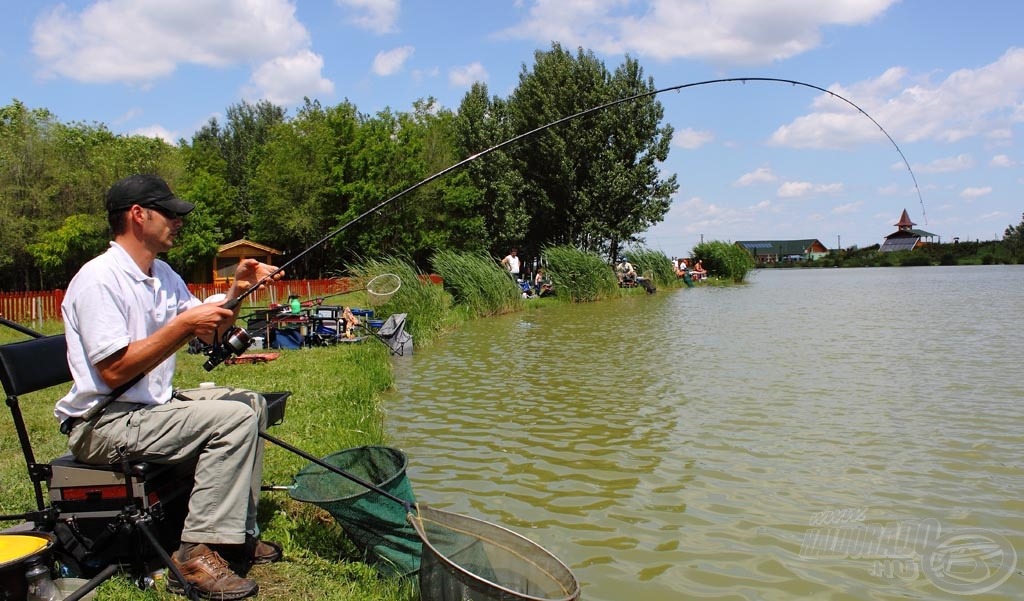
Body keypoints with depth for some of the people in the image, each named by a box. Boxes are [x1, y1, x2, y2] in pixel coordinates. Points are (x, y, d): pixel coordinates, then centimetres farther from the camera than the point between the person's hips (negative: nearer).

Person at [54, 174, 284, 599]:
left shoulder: (162, 275, 10)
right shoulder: (99, 279, -19)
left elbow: (208, 333, 15)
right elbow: (114, 372, -26)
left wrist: (236, 292, -2)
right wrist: (184, 324, -26)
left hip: (152, 406, 10)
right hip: (102, 425, -10)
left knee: (251, 403, 11)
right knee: (233, 417, -23)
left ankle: (239, 535, 12)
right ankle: (196, 556, -19)